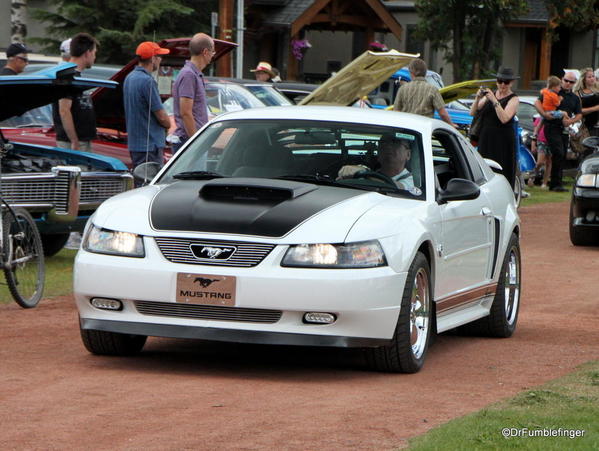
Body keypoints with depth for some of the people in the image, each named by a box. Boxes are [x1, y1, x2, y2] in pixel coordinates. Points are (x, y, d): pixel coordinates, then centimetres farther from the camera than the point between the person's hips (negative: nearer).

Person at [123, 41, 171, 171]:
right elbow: (161, 116, -16)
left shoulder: (129, 78, 12)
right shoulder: (147, 81, -18)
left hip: (134, 143, 10)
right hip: (149, 144, -10)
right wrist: (168, 124, 7)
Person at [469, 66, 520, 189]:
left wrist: (494, 101, -20)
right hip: (485, 141, 5)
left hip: (503, 143, -5)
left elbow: (504, 118, -18)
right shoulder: (489, 94, 13)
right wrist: (478, 98, -7)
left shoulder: (513, 99, -2)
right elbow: (472, 113, 9)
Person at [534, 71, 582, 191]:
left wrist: (571, 121, -4)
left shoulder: (575, 98, 17)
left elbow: (579, 114, 17)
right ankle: (556, 184, -16)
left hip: (564, 129, 6)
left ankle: (554, 184, 15)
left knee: (562, 157, 7)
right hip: (552, 126, -6)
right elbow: (537, 102, -4)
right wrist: (544, 114, -19)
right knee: (558, 153, -18)